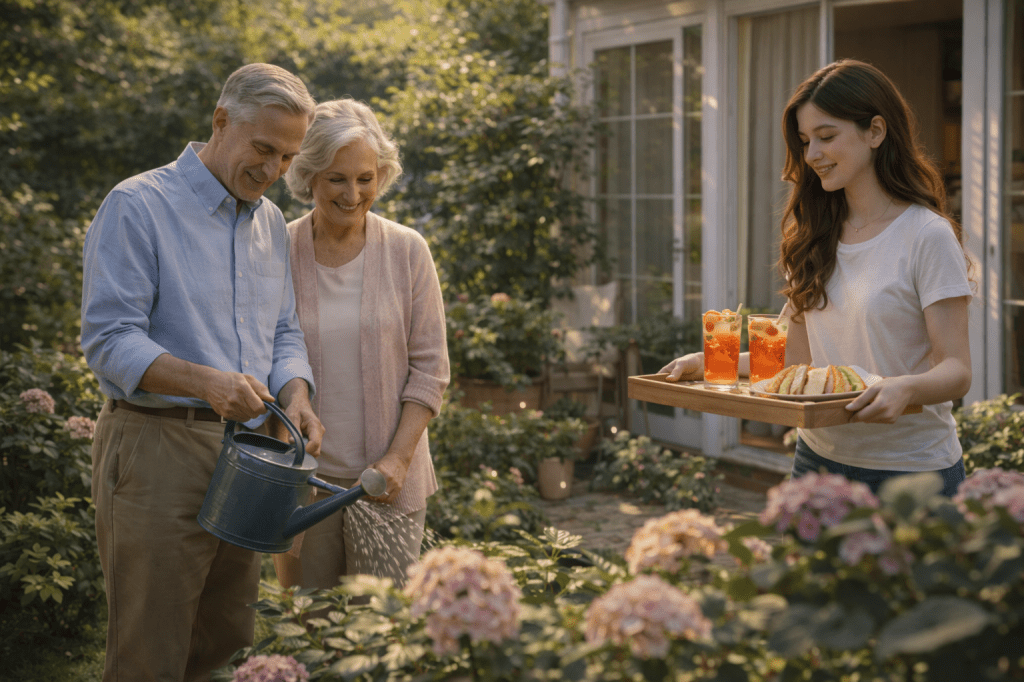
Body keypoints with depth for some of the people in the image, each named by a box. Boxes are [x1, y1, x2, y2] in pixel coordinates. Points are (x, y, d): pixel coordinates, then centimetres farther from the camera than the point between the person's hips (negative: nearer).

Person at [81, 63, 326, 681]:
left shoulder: (271, 222, 16)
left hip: (247, 451, 7)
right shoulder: (137, 206, -8)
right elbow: (109, 339, -14)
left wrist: (296, 396, -4)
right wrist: (205, 383, -28)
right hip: (159, 450, -7)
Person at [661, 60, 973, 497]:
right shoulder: (814, 235, 8)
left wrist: (905, 387, -36)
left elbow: (956, 370, -16)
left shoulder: (928, 236, -12)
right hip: (819, 456, 5)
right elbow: (797, 356, 10)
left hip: (910, 468, -5)